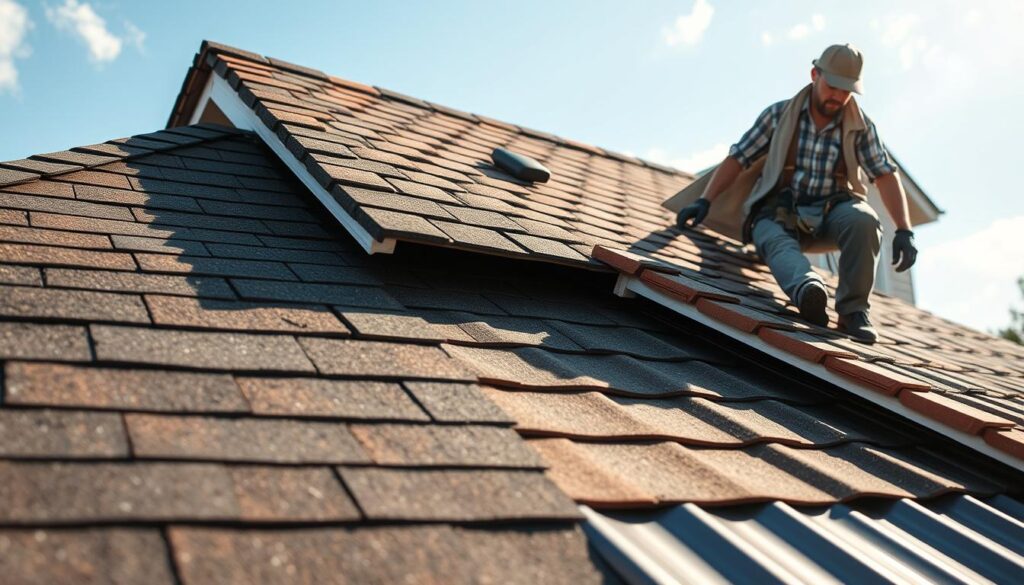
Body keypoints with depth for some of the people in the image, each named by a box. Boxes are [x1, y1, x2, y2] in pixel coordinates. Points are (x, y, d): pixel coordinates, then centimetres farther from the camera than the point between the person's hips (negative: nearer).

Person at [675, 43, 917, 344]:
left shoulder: (860, 126, 7)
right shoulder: (779, 114, 5)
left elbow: (886, 176, 0)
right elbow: (736, 159, 3)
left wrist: (904, 231, -12)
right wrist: (704, 201, -11)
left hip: (831, 211, 2)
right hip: (778, 210, -1)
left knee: (863, 220, -33)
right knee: (776, 242, -37)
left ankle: (853, 311, -24)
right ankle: (808, 289, -69)